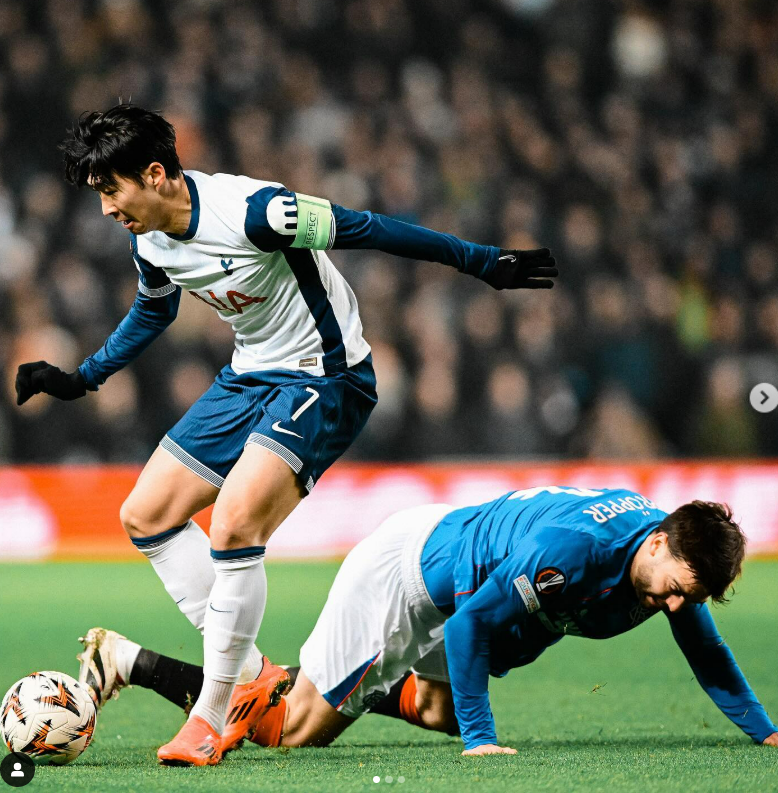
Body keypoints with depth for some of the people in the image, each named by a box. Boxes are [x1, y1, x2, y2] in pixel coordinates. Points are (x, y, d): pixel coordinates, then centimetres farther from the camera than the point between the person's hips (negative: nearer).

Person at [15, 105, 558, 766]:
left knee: (233, 524, -25)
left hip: (325, 379, -9)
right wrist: (81, 379, 24)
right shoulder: (148, 240, -1)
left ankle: (211, 719, -14)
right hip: (250, 380, 9)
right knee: (146, 516, 4)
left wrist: (487, 263, -15)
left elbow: (369, 230, -19)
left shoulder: (253, 211, -26)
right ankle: (253, 675, 9)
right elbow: (153, 311, 22)